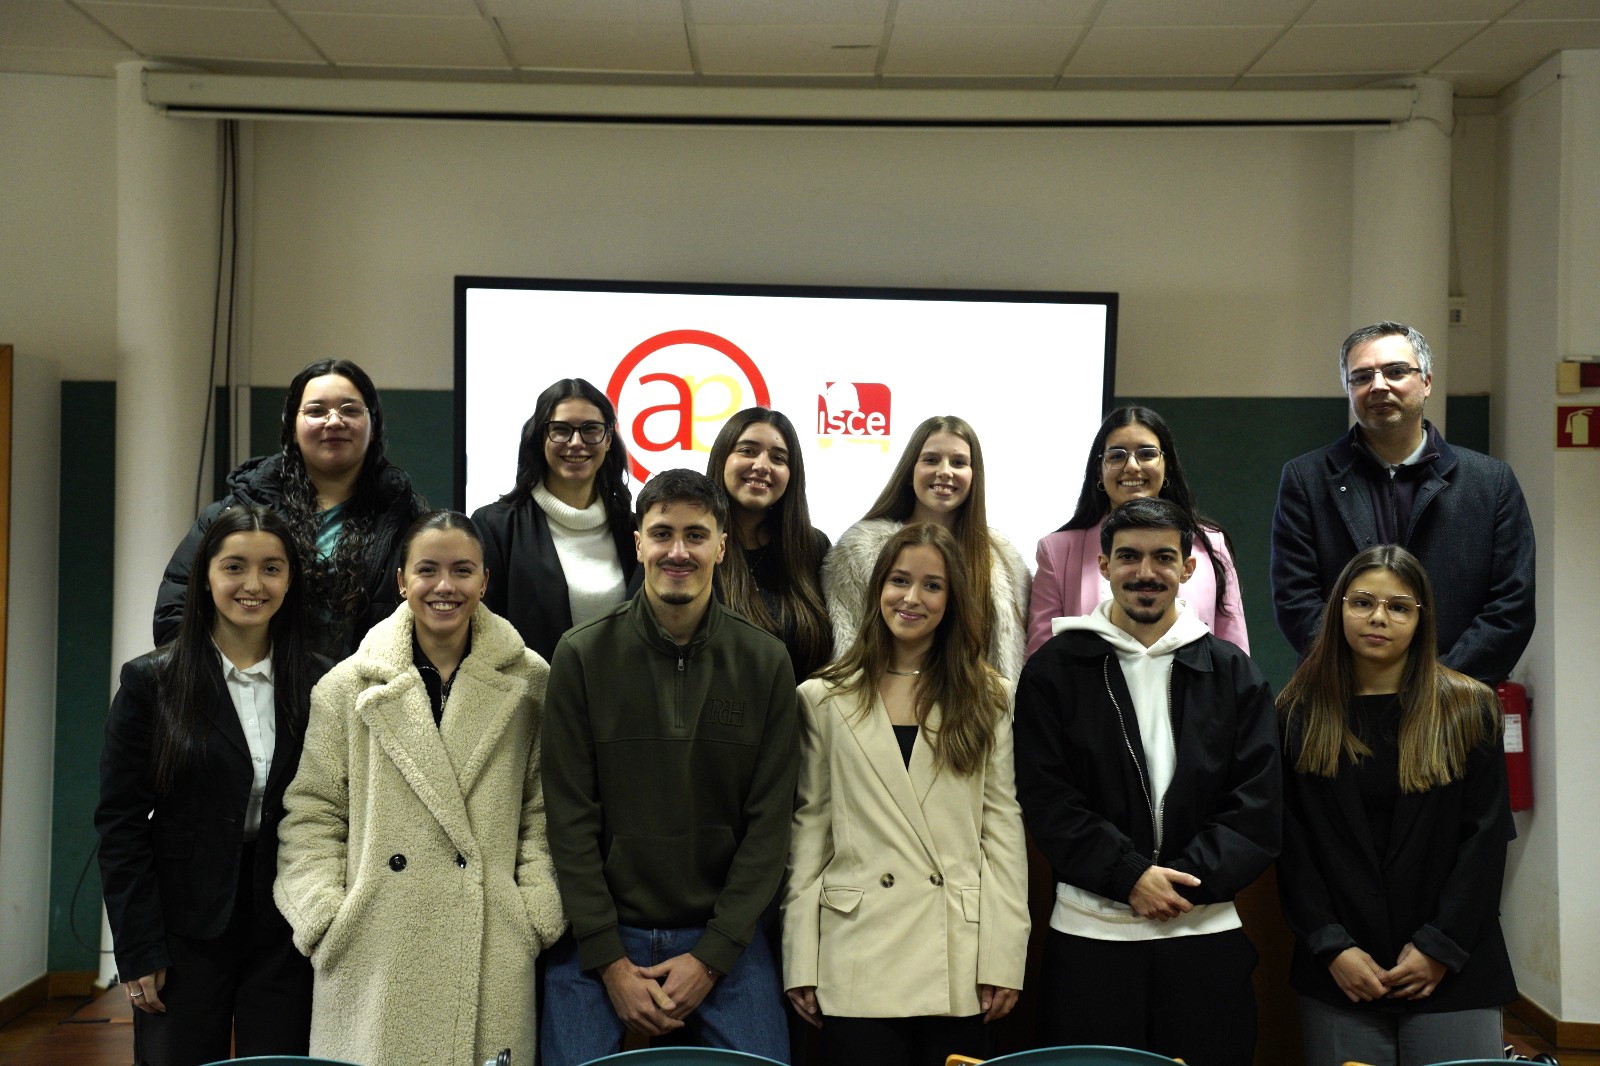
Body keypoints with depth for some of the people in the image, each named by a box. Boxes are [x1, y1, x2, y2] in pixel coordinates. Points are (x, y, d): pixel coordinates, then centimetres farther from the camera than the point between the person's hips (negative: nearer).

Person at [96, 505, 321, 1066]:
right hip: (187, 933, -1)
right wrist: (138, 950, -7)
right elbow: (120, 823, -3)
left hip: (286, 935, 1)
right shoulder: (150, 681, -2)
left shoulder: (317, 686, 2)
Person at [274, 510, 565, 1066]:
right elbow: (312, 814, 8)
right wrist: (325, 916, -1)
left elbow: (543, 808, 8)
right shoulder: (348, 686, 6)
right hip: (374, 955, 0)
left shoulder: (528, 682, 6)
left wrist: (537, 912, 0)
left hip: (493, 956, 0)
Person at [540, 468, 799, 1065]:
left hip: (724, 940, 1)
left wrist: (712, 955, -7)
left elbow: (769, 820, -2)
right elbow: (571, 818, -5)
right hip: (601, 937, -1)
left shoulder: (765, 662, -1)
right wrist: (610, 962, -9)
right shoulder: (582, 656, -4)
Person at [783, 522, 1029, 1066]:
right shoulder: (824, 699, 5)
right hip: (858, 961, -1)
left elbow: (1002, 826, 4)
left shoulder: (987, 699, 9)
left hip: (959, 965, 1)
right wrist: (801, 963, -2)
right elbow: (807, 827, 3)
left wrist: (1004, 959, -2)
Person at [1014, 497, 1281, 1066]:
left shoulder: (1234, 672, 8)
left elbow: (1259, 806, 2)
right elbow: (1045, 800, -3)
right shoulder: (1055, 668, 3)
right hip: (1089, 932, -1)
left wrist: (1185, 878, -11)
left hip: (1206, 933, 2)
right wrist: (1128, 875, -14)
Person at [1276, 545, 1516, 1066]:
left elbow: (1486, 836, 0)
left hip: (1453, 974, 0)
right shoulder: (1300, 712, 4)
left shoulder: (1468, 709, 3)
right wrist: (1332, 948, -8)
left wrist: (1440, 946, -7)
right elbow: (1291, 844, 1)